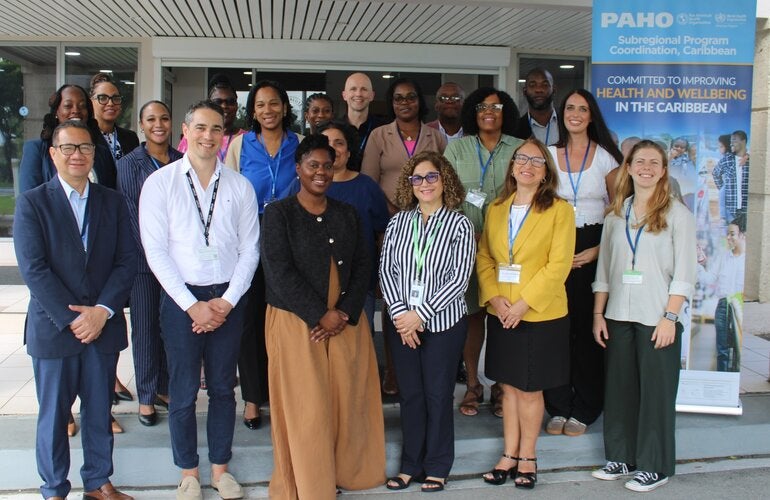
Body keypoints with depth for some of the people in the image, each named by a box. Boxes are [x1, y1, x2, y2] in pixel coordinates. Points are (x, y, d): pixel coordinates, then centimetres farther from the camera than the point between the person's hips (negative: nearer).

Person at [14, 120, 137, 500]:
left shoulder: (112, 201, 7)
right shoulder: (32, 203, -3)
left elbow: (127, 260, 1)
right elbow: (33, 269, -10)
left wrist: (103, 310, -11)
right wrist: (72, 319, -15)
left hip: (104, 325, 3)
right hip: (52, 327, -2)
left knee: (99, 410, 12)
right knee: (53, 413, 9)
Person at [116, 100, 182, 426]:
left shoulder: (182, 162, 7)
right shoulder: (129, 164, -1)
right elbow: (131, 213, -4)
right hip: (144, 259, -3)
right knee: (145, 326, 4)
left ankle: (164, 387, 23)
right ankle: (146, 396, 15)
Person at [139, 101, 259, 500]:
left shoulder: (240, 186, 4)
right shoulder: (160, 183, -2)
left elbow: (250, 249, 3)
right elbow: (156, 251, -6)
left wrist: (227, 301, -7)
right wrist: (192, 305, -11)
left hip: (228, 298, 2)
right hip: (181, 297, -2)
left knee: (223, 387, 12)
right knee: (183, 391, 6)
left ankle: (220, 467, 27)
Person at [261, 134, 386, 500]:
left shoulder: (347, 215, 11)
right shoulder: (279, 213, -3)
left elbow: (362, 266, 7)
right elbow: (280, 273, -12)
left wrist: (344, 314, -8)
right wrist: (321, 315, -14)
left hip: (346, 322, 4)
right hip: (295, 322, -4)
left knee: (348, 399, 6)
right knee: (305, 406, 1)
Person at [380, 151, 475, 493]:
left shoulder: (459, 224, -3)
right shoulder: (398, 222, 6)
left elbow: (459, 278, -9)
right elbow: (386, 271, 3)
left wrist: (420, 314, -14)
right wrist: (400, 313, -9)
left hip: (443, 323, -3)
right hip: (401, 323, 3)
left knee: (438, 394, 5)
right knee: (409, 394, 10)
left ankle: (437, 467, 20)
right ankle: (411, 464, 23)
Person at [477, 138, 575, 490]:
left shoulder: (559, 210, -5)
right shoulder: (495, 209, 9)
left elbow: (558, 265, -12)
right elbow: (483, 258, 7)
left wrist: (524, 303, -17)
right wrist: (494, 297, -9)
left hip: (541, 315, -4)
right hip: (500, 315, 4)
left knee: (529, 390, 6)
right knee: (509, 387, 12)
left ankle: (527, 457, 21)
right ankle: (510, 455, 23)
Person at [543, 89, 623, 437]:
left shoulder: (606, 157, 3)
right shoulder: (549, 155, 8)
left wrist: (600, 250, -9)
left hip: (594, 248, -1)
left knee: (588, 328, 0)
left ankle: (583, 410, 12)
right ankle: (558, 407, 13)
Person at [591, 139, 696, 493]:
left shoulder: (676, 213, -2)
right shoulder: (616, 213, 10)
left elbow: (683, 273, -6)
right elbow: (604, 268, 11)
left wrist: (669, 317, -13)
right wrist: (598, 313, 6)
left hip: (657, 318, -4)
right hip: (618, 316, 4)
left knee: (656, 391, 2)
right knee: (618, 388, 9)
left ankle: (654, 466, 13)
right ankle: (621, 457, 22)